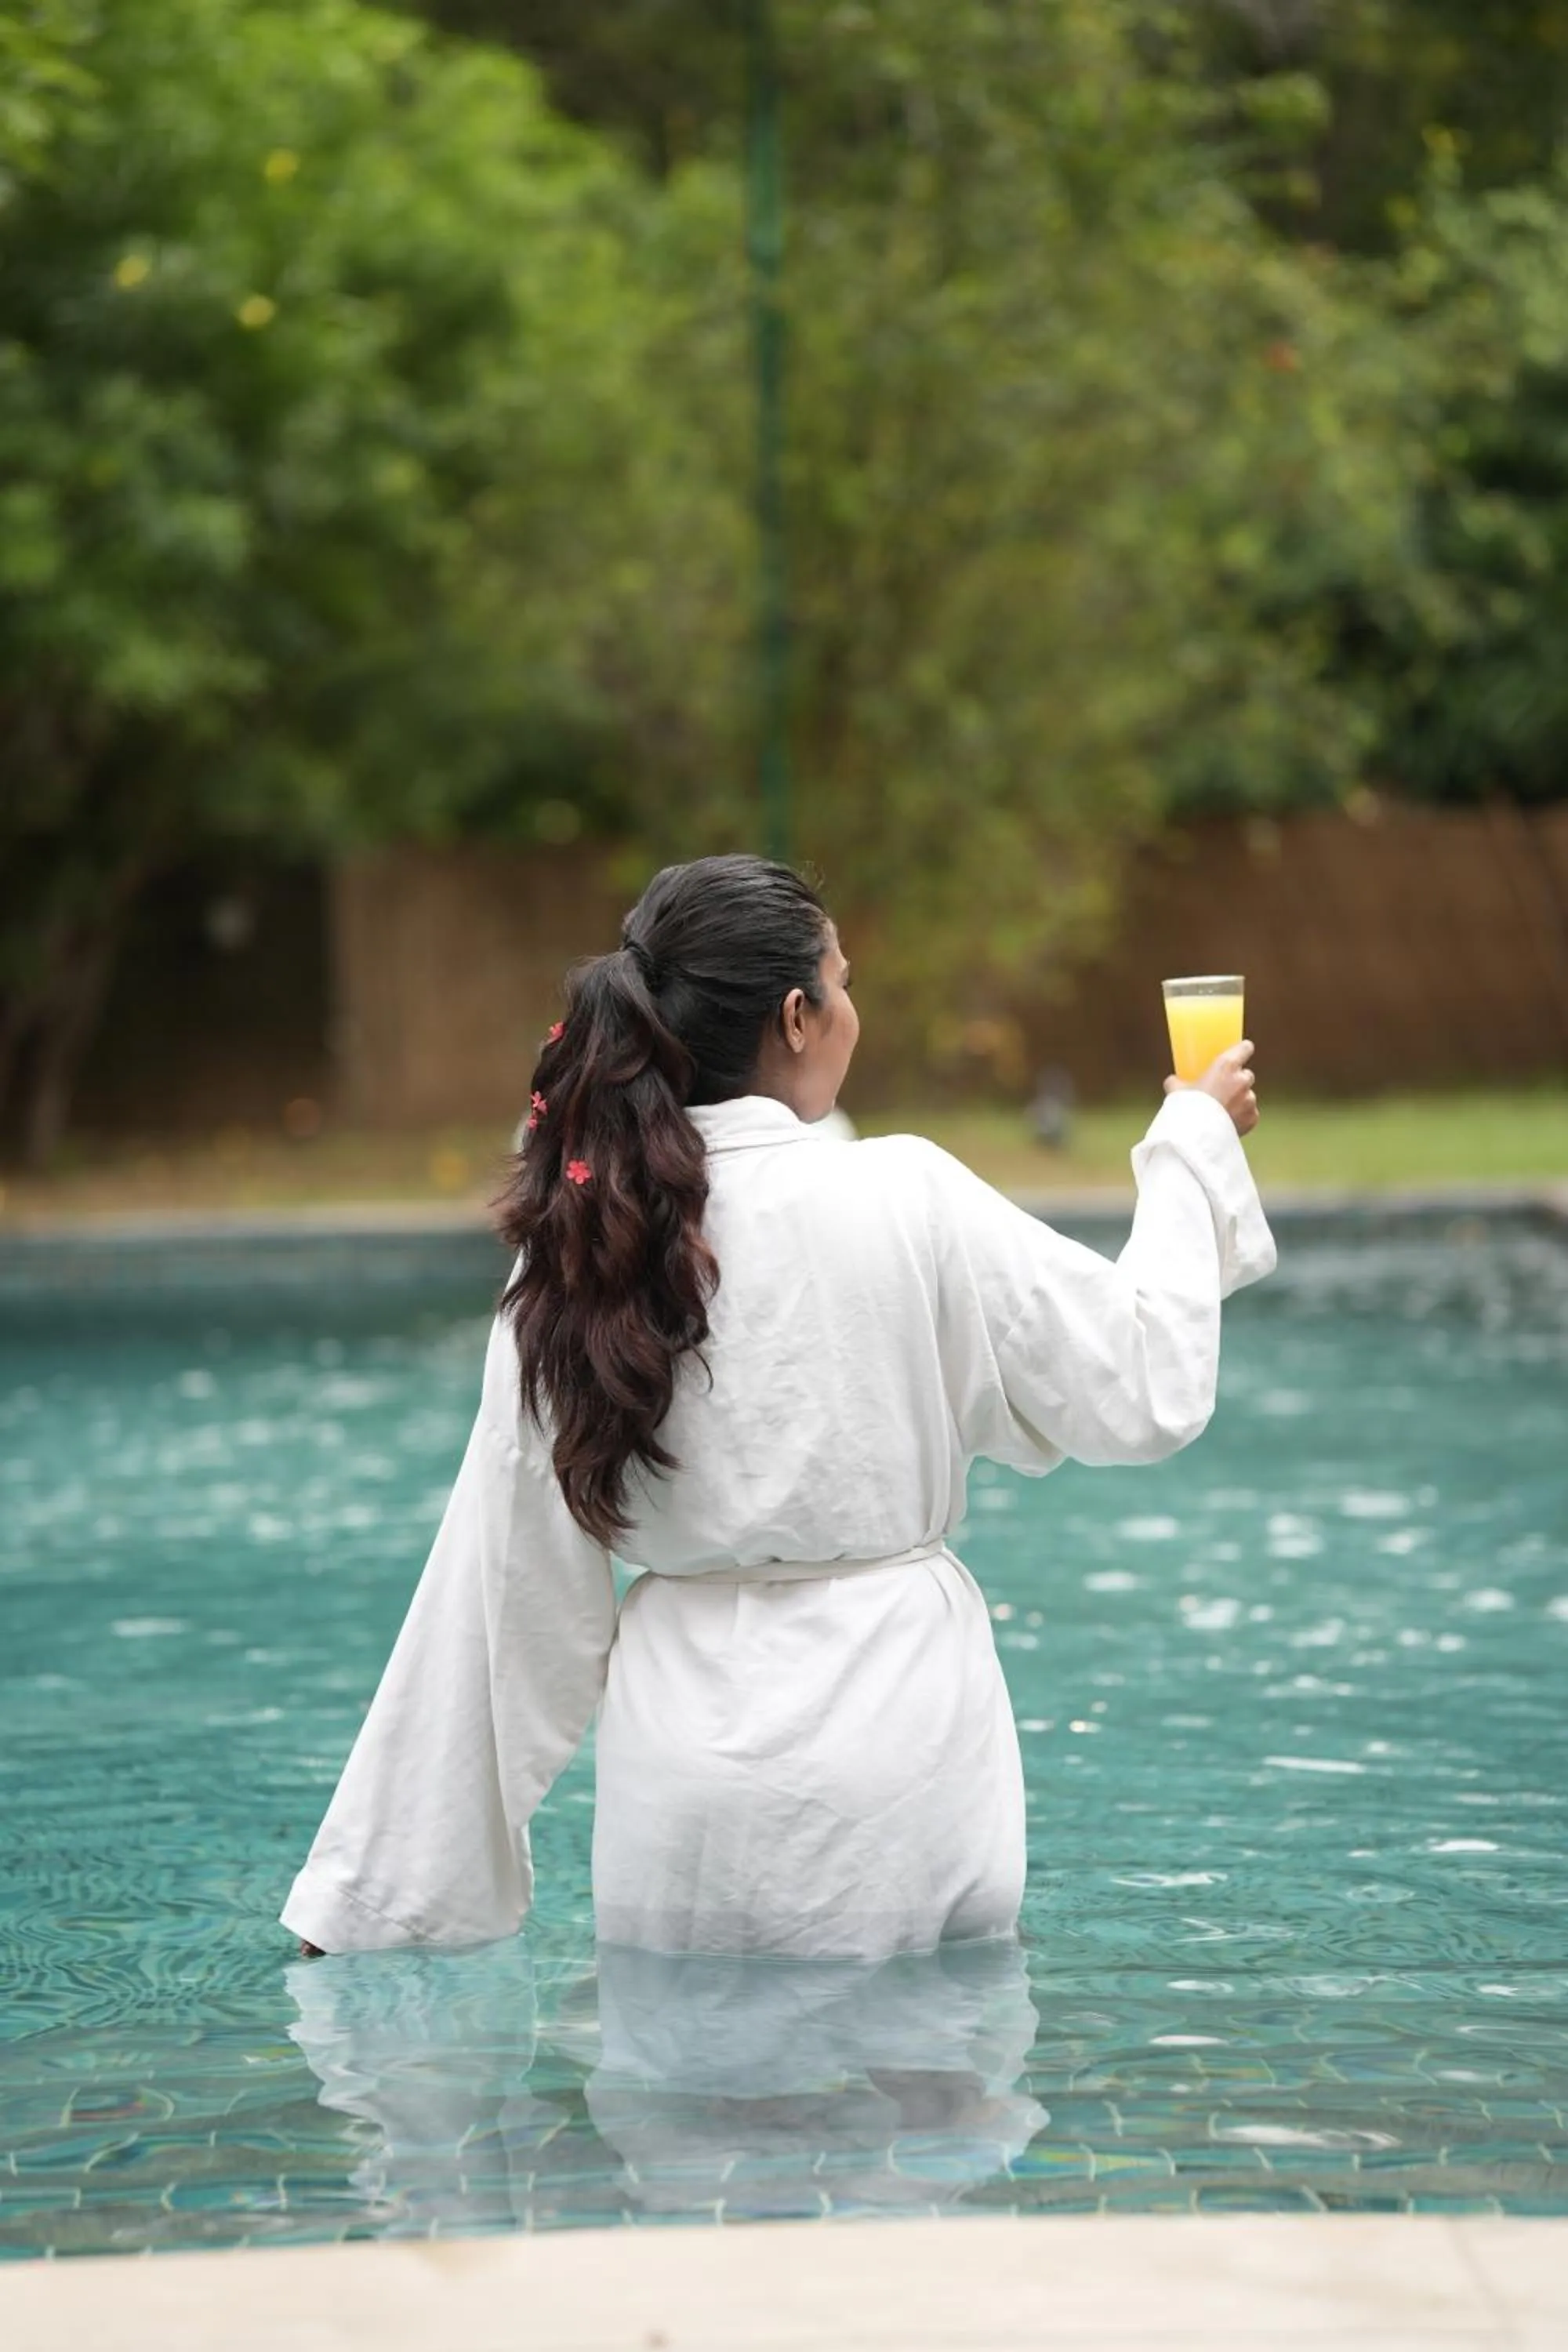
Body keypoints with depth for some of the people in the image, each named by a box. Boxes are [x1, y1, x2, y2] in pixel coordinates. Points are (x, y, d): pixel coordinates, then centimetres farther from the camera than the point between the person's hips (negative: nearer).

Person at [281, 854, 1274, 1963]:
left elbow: (507, 1581, 3)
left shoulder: (578, 1244, 1)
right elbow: (1144, 1387, -1)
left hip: (682, 1744, 4)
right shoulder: (903, 1199, -10)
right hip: (888, 1727, -4)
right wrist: (1195, 1146, 13)